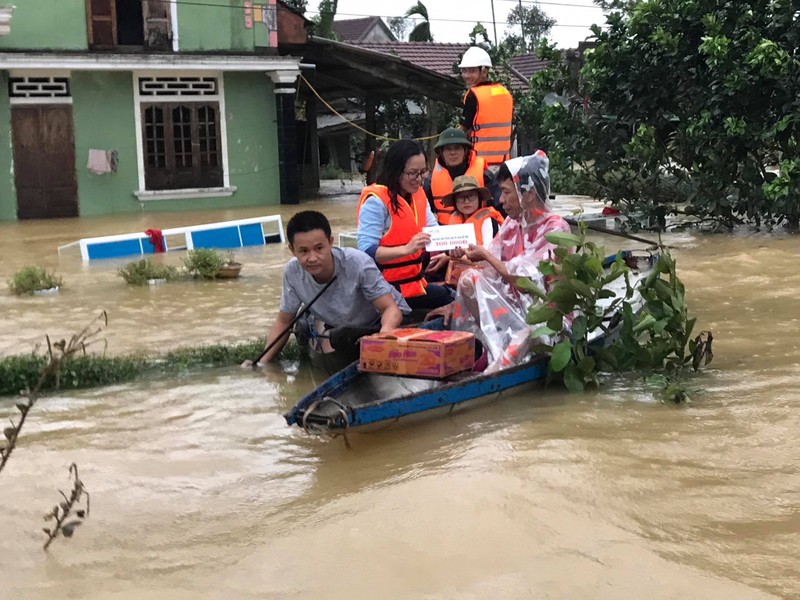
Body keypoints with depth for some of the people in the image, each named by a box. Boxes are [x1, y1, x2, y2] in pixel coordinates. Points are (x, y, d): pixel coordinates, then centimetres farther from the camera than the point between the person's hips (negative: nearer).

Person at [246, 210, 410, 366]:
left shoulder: (358, 263, -34)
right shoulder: (292, 272, -23)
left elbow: (391, 309, -30)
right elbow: (283, 322, -7)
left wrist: (385, 334, -53)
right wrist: (263, 362, -18)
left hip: (387, 322, -4)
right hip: (342, 330, 4)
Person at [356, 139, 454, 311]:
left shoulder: (418, 194, 8)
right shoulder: (376, 201, -19)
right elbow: (366, 250, -26)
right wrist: (407, 249, -37)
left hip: (414, 283, 8)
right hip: (387, 291, -8)